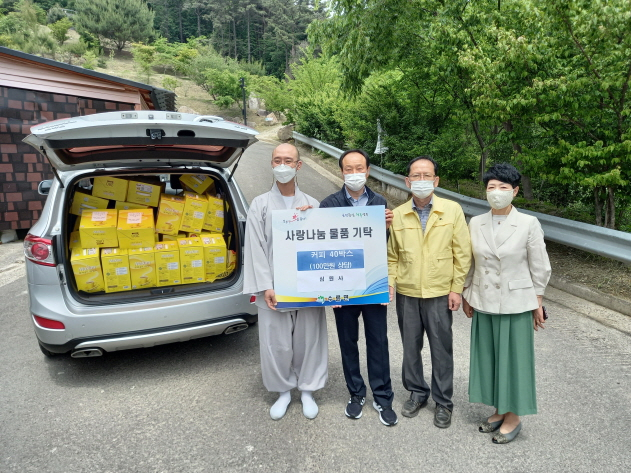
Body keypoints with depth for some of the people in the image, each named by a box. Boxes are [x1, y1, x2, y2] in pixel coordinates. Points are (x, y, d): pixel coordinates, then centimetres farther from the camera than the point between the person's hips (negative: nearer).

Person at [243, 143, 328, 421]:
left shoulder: (312, 205, 6)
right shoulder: (260, 205, 2)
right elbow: (255, 248, -3)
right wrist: (265, 286, -10)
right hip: (274, 287, -1)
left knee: (308, 339, 10)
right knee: (276, 343, 7)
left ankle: (307, 390, 30)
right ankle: (283, 391, 29)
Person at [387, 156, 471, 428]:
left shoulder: (453, 211, -4)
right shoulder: (397, 215, 1)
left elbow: (462, 253, -2)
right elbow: (392, 256, 7)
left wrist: (457, 288, -5)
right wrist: (389, 282, -4)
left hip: (440, 294, -2)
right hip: (407, 294, 2)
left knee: (441, 349, 8)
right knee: (410, 347, 14)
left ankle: (443, 402, 26)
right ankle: (417, 393, 34)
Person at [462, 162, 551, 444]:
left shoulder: (529, 224, -9)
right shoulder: (476, 223, 0)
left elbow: (539, 267, -3)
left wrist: (537, 304, -1)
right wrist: (467, 296, 10)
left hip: (516, 304, -3)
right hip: (483, 303, 4)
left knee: (513, 359, 7)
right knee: (488, 358, 13)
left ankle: (513, 417, 25)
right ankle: (499, 411, 31)